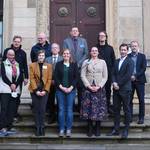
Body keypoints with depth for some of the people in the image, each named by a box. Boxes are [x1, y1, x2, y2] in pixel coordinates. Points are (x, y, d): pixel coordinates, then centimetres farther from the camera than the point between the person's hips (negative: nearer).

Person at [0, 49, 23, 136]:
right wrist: (11, 85, -12)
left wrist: (15, 85, -8)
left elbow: (21, 77, 5)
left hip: (16, 90, 4)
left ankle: (9, 127, 6)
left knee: (12, 110, 2)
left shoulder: (18, 65, 13)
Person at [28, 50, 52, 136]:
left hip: (44, 91, 0)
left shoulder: (49, 66, 7)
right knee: (36, 110, 2)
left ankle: (42, 127, 4)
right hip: (35, 91, 0)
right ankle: (37, 128, 7)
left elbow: (49, 79, 3)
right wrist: (36, 90, -10)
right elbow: (32, 79, -1)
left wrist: (45, 90, -8)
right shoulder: (32, 65, 5)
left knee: (42, 109, -5)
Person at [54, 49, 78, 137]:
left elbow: (76, 77, 2)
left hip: (71, 90, 0)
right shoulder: (58, 64, 8)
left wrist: (71, 88, -9)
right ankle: (61, 129, 8)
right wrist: (61, 87, -8)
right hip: (60, 90, 0)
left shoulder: (74, 65, 7)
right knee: (61, 109, 1)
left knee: (69, 109, 0)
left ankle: (68, 129, 7)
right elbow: (56, 77, 3)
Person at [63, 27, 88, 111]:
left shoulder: (83, 41, 10)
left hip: (81, 67, 1)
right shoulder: (66, 41, 6)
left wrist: (79, 63, -6)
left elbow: (86, 54, 6)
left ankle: (80, 107, 6)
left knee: (81, 88, 0)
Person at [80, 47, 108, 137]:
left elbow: (105, 76, 3)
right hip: (88, 88, 0)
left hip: (99, 88, 0)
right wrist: (89, 86, -9)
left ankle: (98, 129, 8)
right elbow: (83, 75, 2)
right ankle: (90, 129, 8)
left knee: (99, 108, -1)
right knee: (88, 108, -1)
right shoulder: (86, 62, 8)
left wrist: (99, 86, -8)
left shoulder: (102, 62, 8)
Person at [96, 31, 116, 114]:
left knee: (108, 89, 5)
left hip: (108, 72, 1)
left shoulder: (110, 48, 9)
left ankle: (108, 106, 13)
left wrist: (111, 69, 1)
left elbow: (113, 60, 10)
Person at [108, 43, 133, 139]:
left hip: (125, 89, -6)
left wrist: (118, 84, -13)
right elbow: (113, 74, 12)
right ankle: (116, 130, 15)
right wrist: (114, 83, -7)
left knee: (126, 110, 2)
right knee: (116, 109, 8)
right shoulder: (116, 61, 16)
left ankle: (126, 131, 9)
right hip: (116, 89, 6)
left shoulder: (130, 61, -4)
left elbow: (128, 75, -13)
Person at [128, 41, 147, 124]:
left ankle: (141, 117, 8)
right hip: (129, 80, 1)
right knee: (129, 99, 2)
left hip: (139, 80, -1)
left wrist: (135, 76, -14)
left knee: (141, 100, 1)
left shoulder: (142, 56, 5)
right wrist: (129, 76, -12)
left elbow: (144, 68, -5)